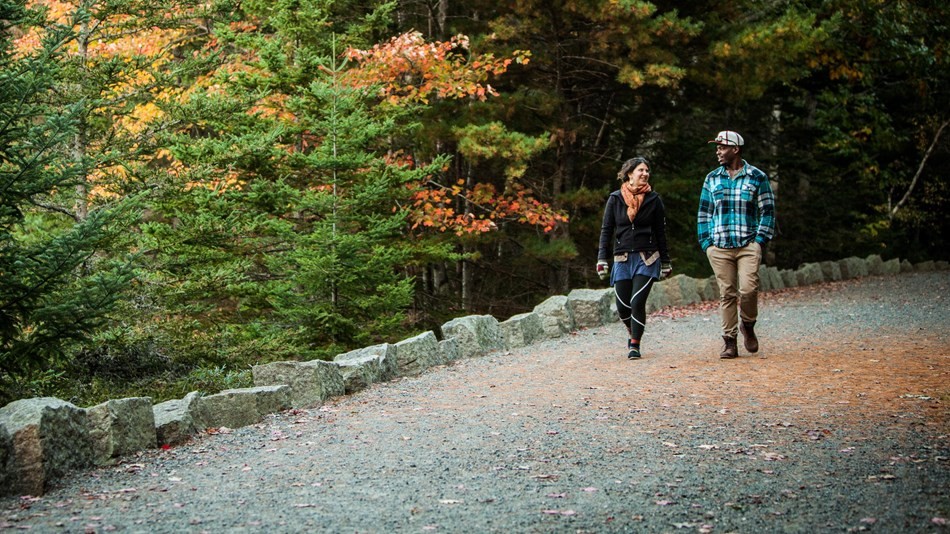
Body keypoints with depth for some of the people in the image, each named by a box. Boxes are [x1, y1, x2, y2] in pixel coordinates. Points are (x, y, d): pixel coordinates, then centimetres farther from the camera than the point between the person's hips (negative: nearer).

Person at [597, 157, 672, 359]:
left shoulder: (653, 200, 3)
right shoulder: (615, 199, 2)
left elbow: (660, 233, 7)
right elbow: (606, 230, 5)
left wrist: (665, 262, 8)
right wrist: (602, 259, -3)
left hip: (646, 259, -1)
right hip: (622, 259, 1)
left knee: (637, 302, -12)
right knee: (622, 306, 2)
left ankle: (635, 344, 0)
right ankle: (633, 333, 31)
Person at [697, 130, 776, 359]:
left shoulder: (757, 177, 5)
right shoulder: (712, 179, 14)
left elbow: (768, 211, 6)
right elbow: (704, 213, 17)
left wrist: (761, 240, -4)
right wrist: (706, 242, 6)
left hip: (748, 246, -2)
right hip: (719, 247, 2)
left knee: (748, 289, -15)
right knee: (727, 294, 0)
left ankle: (747, 326, 13)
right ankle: (729, 342, 6)